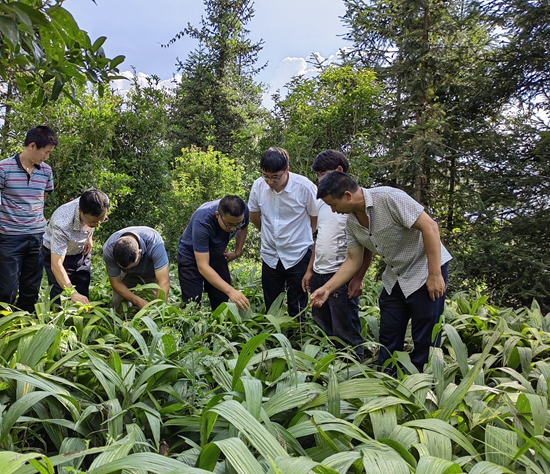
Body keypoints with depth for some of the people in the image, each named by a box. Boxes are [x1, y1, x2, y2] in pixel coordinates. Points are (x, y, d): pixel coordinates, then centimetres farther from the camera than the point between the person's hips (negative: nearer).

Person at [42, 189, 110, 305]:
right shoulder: (62, 225, -43)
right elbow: (56, 265, -45)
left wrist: (90, 237, -6)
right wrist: (72, 293, -54)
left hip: (82, 251, 5)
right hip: (56, 253, -5)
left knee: (83, 293, 6)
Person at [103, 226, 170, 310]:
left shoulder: (154, 243, -43)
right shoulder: (108, 250, -33)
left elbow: (164, 282, -42)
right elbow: (116, 282, -22)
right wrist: (138, 301, -33)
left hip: (153, 274, -2)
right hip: (128, 275, 2)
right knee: (119, 305, -11)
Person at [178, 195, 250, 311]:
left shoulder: (243, 211, -23)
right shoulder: (202, 222, -38)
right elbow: (202, 266, -40)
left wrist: (238, 252, -3)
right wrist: (230, 291, -48)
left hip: (217, 255, 5)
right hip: (191, 256, -4)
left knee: (222, 304, 3)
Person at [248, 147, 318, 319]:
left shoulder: (305, 187, -19)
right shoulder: (258, 185, -9)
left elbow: (316, 218, -3)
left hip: (298, 255, -3)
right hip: (270, 255, 3)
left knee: (297, 310, 8)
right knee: (271, 309, 15)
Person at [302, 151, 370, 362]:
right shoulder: (323, 200, 13)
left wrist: (358, 278, -17)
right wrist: (310, 270, 17)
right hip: (319, 275, 8)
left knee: (345, 333, 1)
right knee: (323, 330, 18)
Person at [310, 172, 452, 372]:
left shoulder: (389, 198, -24)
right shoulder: (351, 221, -2)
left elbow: (430, 227, -24)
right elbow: (353, 261, 3)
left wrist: (435, 274, -24)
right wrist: (327, 288, -4)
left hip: (425, 272, -7)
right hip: (394, 278, 7)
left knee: (424, 341, 2)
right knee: (388, 338, 13)